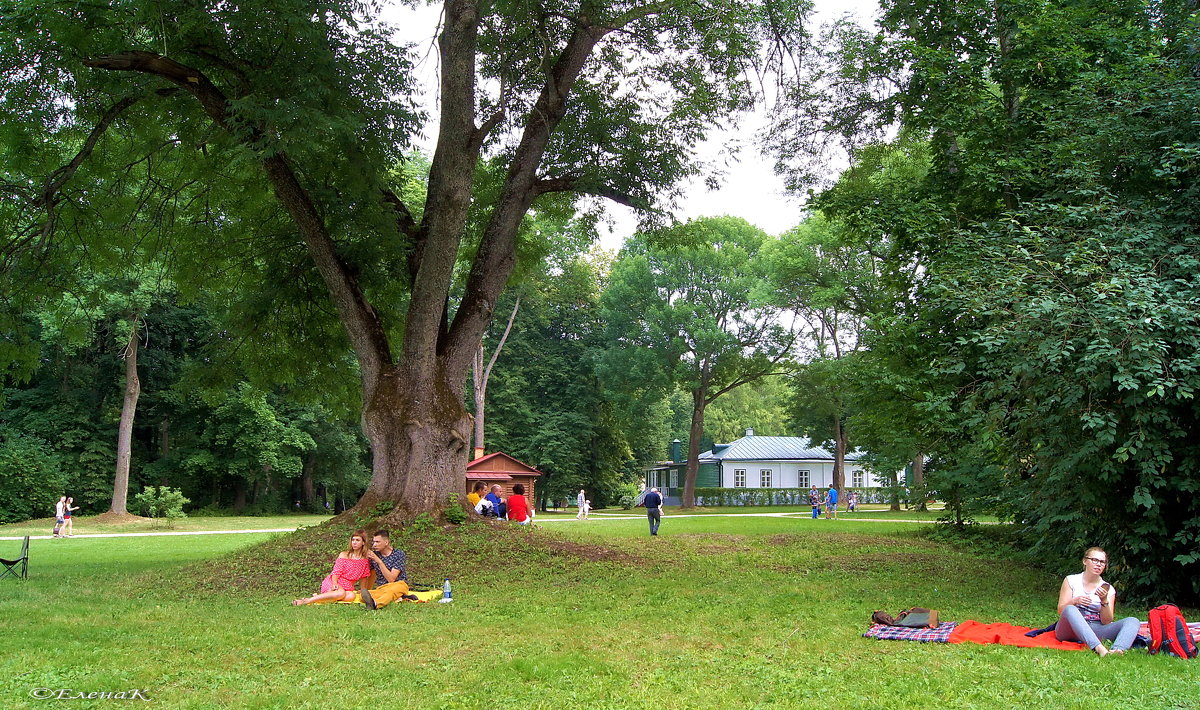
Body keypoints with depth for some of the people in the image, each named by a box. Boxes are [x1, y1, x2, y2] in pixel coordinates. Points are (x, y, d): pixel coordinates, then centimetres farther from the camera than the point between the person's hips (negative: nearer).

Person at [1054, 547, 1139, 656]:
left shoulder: (1108, 589, 13)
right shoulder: (1071, 580, 8)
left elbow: (1107, 622, 4)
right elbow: (1060, 610, 0)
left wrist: (1104, 601, -13)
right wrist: (1075, 601, -20)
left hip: (1095, 632, 3)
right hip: (1070, 629, -3)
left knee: (1133, 621, -17)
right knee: (1070, 609, -35)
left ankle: (1118, 650, -50)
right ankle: (1099, 649, -53)